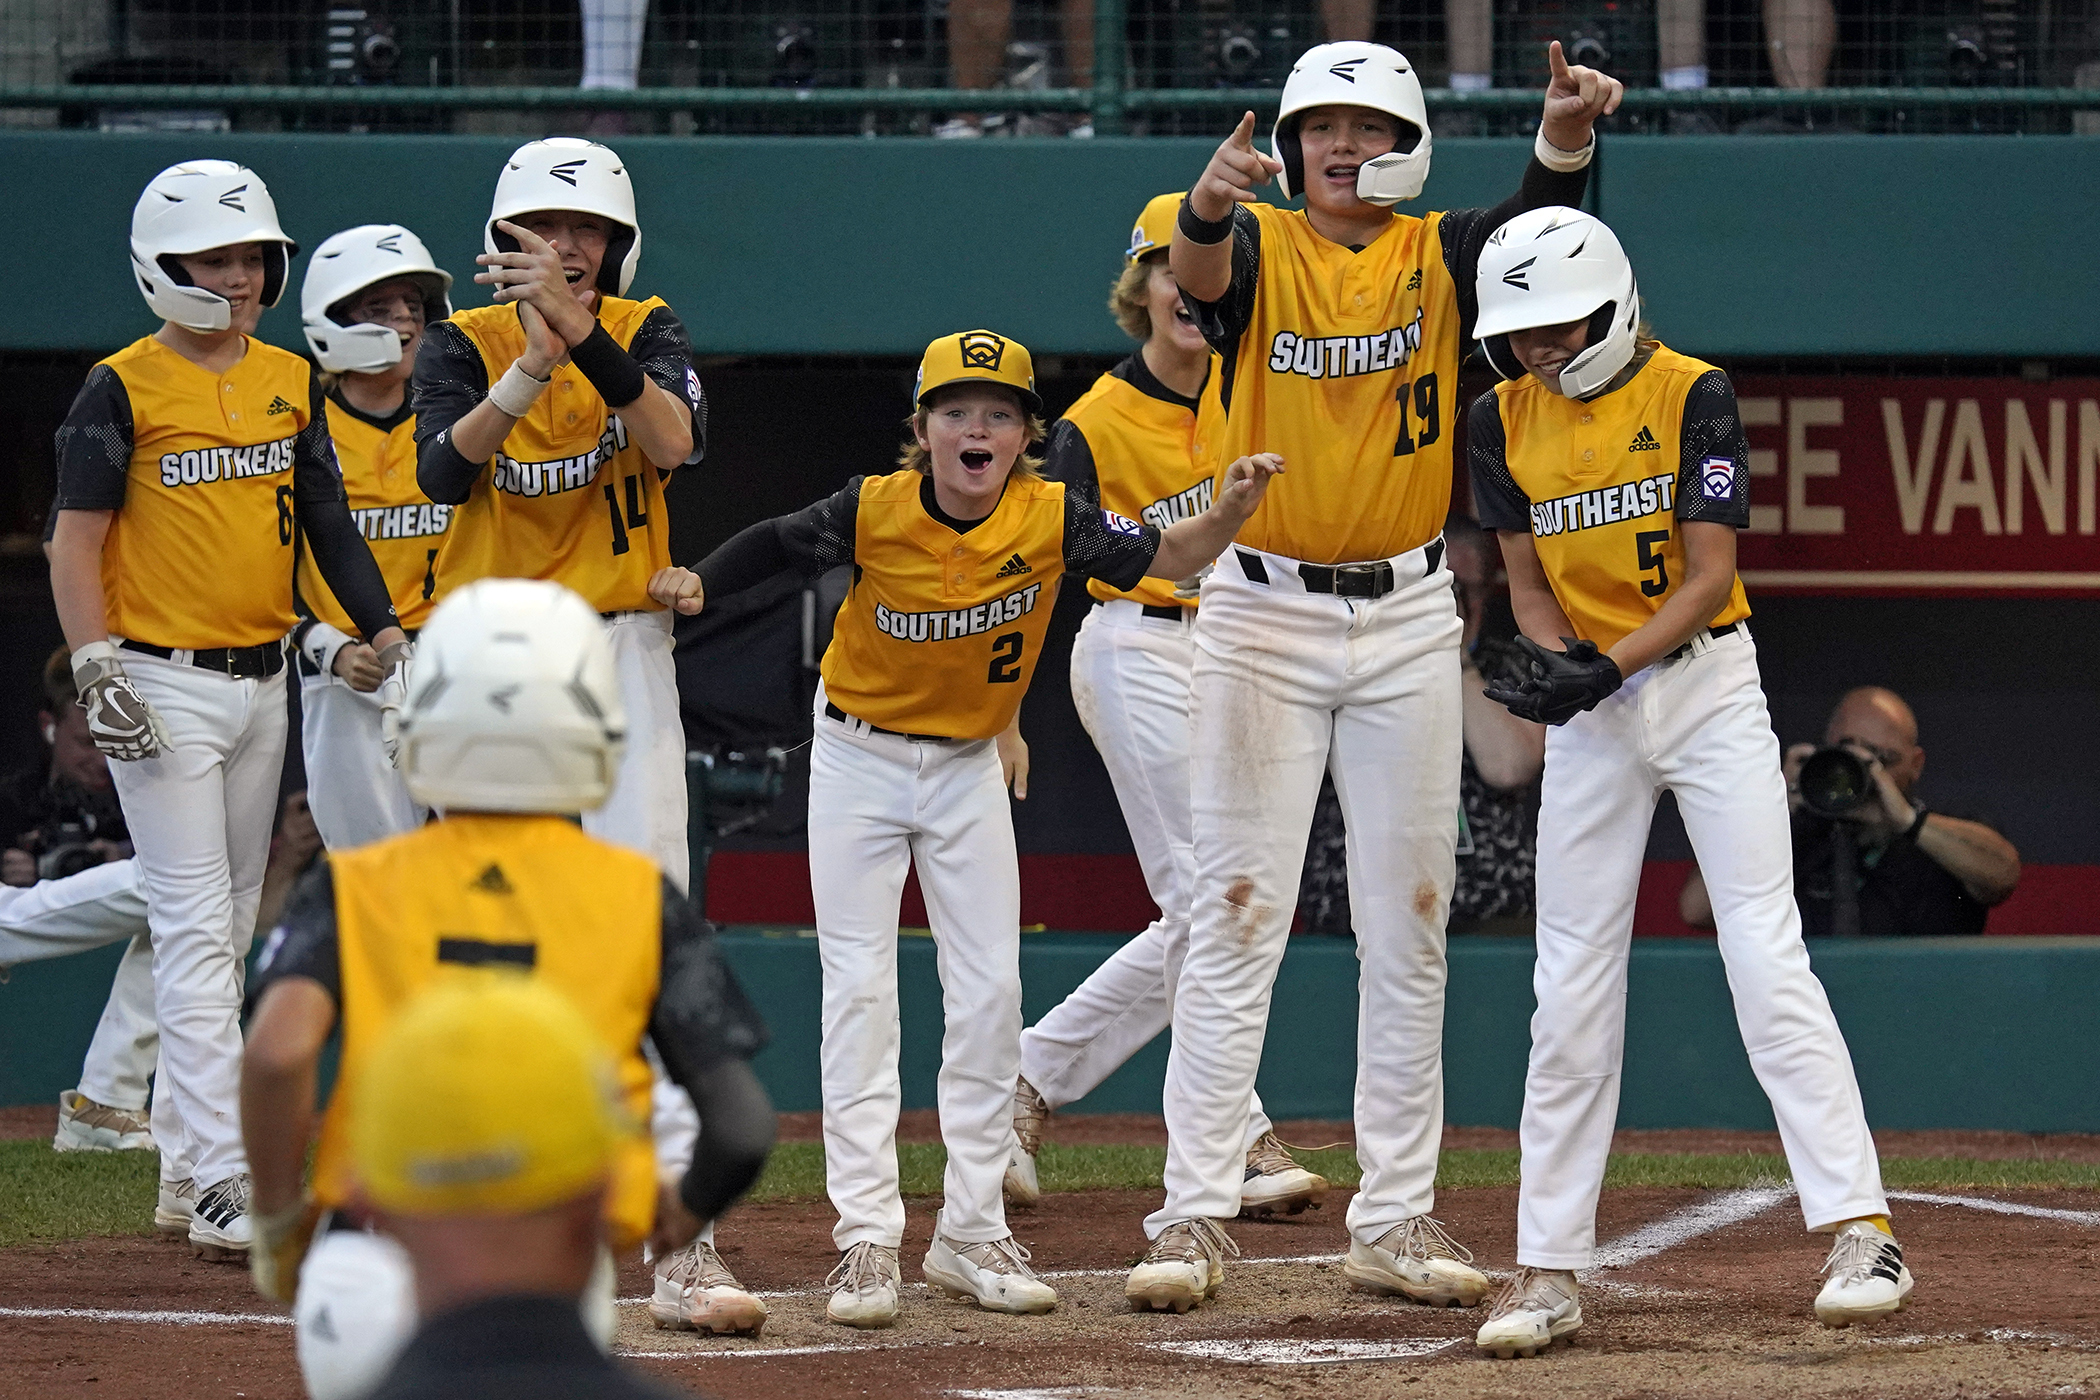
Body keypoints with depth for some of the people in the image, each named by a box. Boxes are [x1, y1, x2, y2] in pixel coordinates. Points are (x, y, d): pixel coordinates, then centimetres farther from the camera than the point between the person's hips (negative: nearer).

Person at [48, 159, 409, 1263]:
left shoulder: (291, 385, 10)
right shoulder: (123, 390, -8)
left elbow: (328, 521, 12)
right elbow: (74, 542, -8)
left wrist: (386, 633, 0)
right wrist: (98, 673, -18)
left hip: (263, 683, 7)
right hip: (163, 686, -7)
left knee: (227, 932, 12)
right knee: (195, 932, -11)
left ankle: (184, 1163, 20)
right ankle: (222, 1187, -15)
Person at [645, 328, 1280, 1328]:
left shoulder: (1050, 520, -18)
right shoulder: (874, 511, -21)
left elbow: (1167, 556, -20)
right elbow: (777, 545, -7)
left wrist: (1229, 510, -39)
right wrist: (697, 587, -23)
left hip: (968, 768, 2)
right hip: (860, 758, -2)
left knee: (989, 992, 2)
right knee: (859, 989, -6)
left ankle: (971, 1233, 12)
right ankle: (867, 1239, -5)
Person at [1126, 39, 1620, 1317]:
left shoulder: (1441, 258, 3)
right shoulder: (1260, 248, -2)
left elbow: (1536, 222, -18)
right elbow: (1202, 273, -26)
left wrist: (1569, 137, -40)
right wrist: (1209, 204, -51)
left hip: (1408, 622, 3)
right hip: (1262, 614, -2)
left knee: (1407, 929, 6)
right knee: (1236, 921, -4)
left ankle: (1397, 1219, 12)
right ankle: (1197, 1217, -4)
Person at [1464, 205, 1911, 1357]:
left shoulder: (1691, 396, -10)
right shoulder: (1504, 421, 2)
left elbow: (1709, 575, -13)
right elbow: (1528, 584, 4)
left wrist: (1609, 667, -26)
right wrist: (1557, 661, -18)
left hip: (1707, 688, -4)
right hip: (1592, 712, 4)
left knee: (1766, 958, -12)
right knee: (1572, 988, 2)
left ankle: (1859, 1233, -13)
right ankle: (1548, 1269, 6)